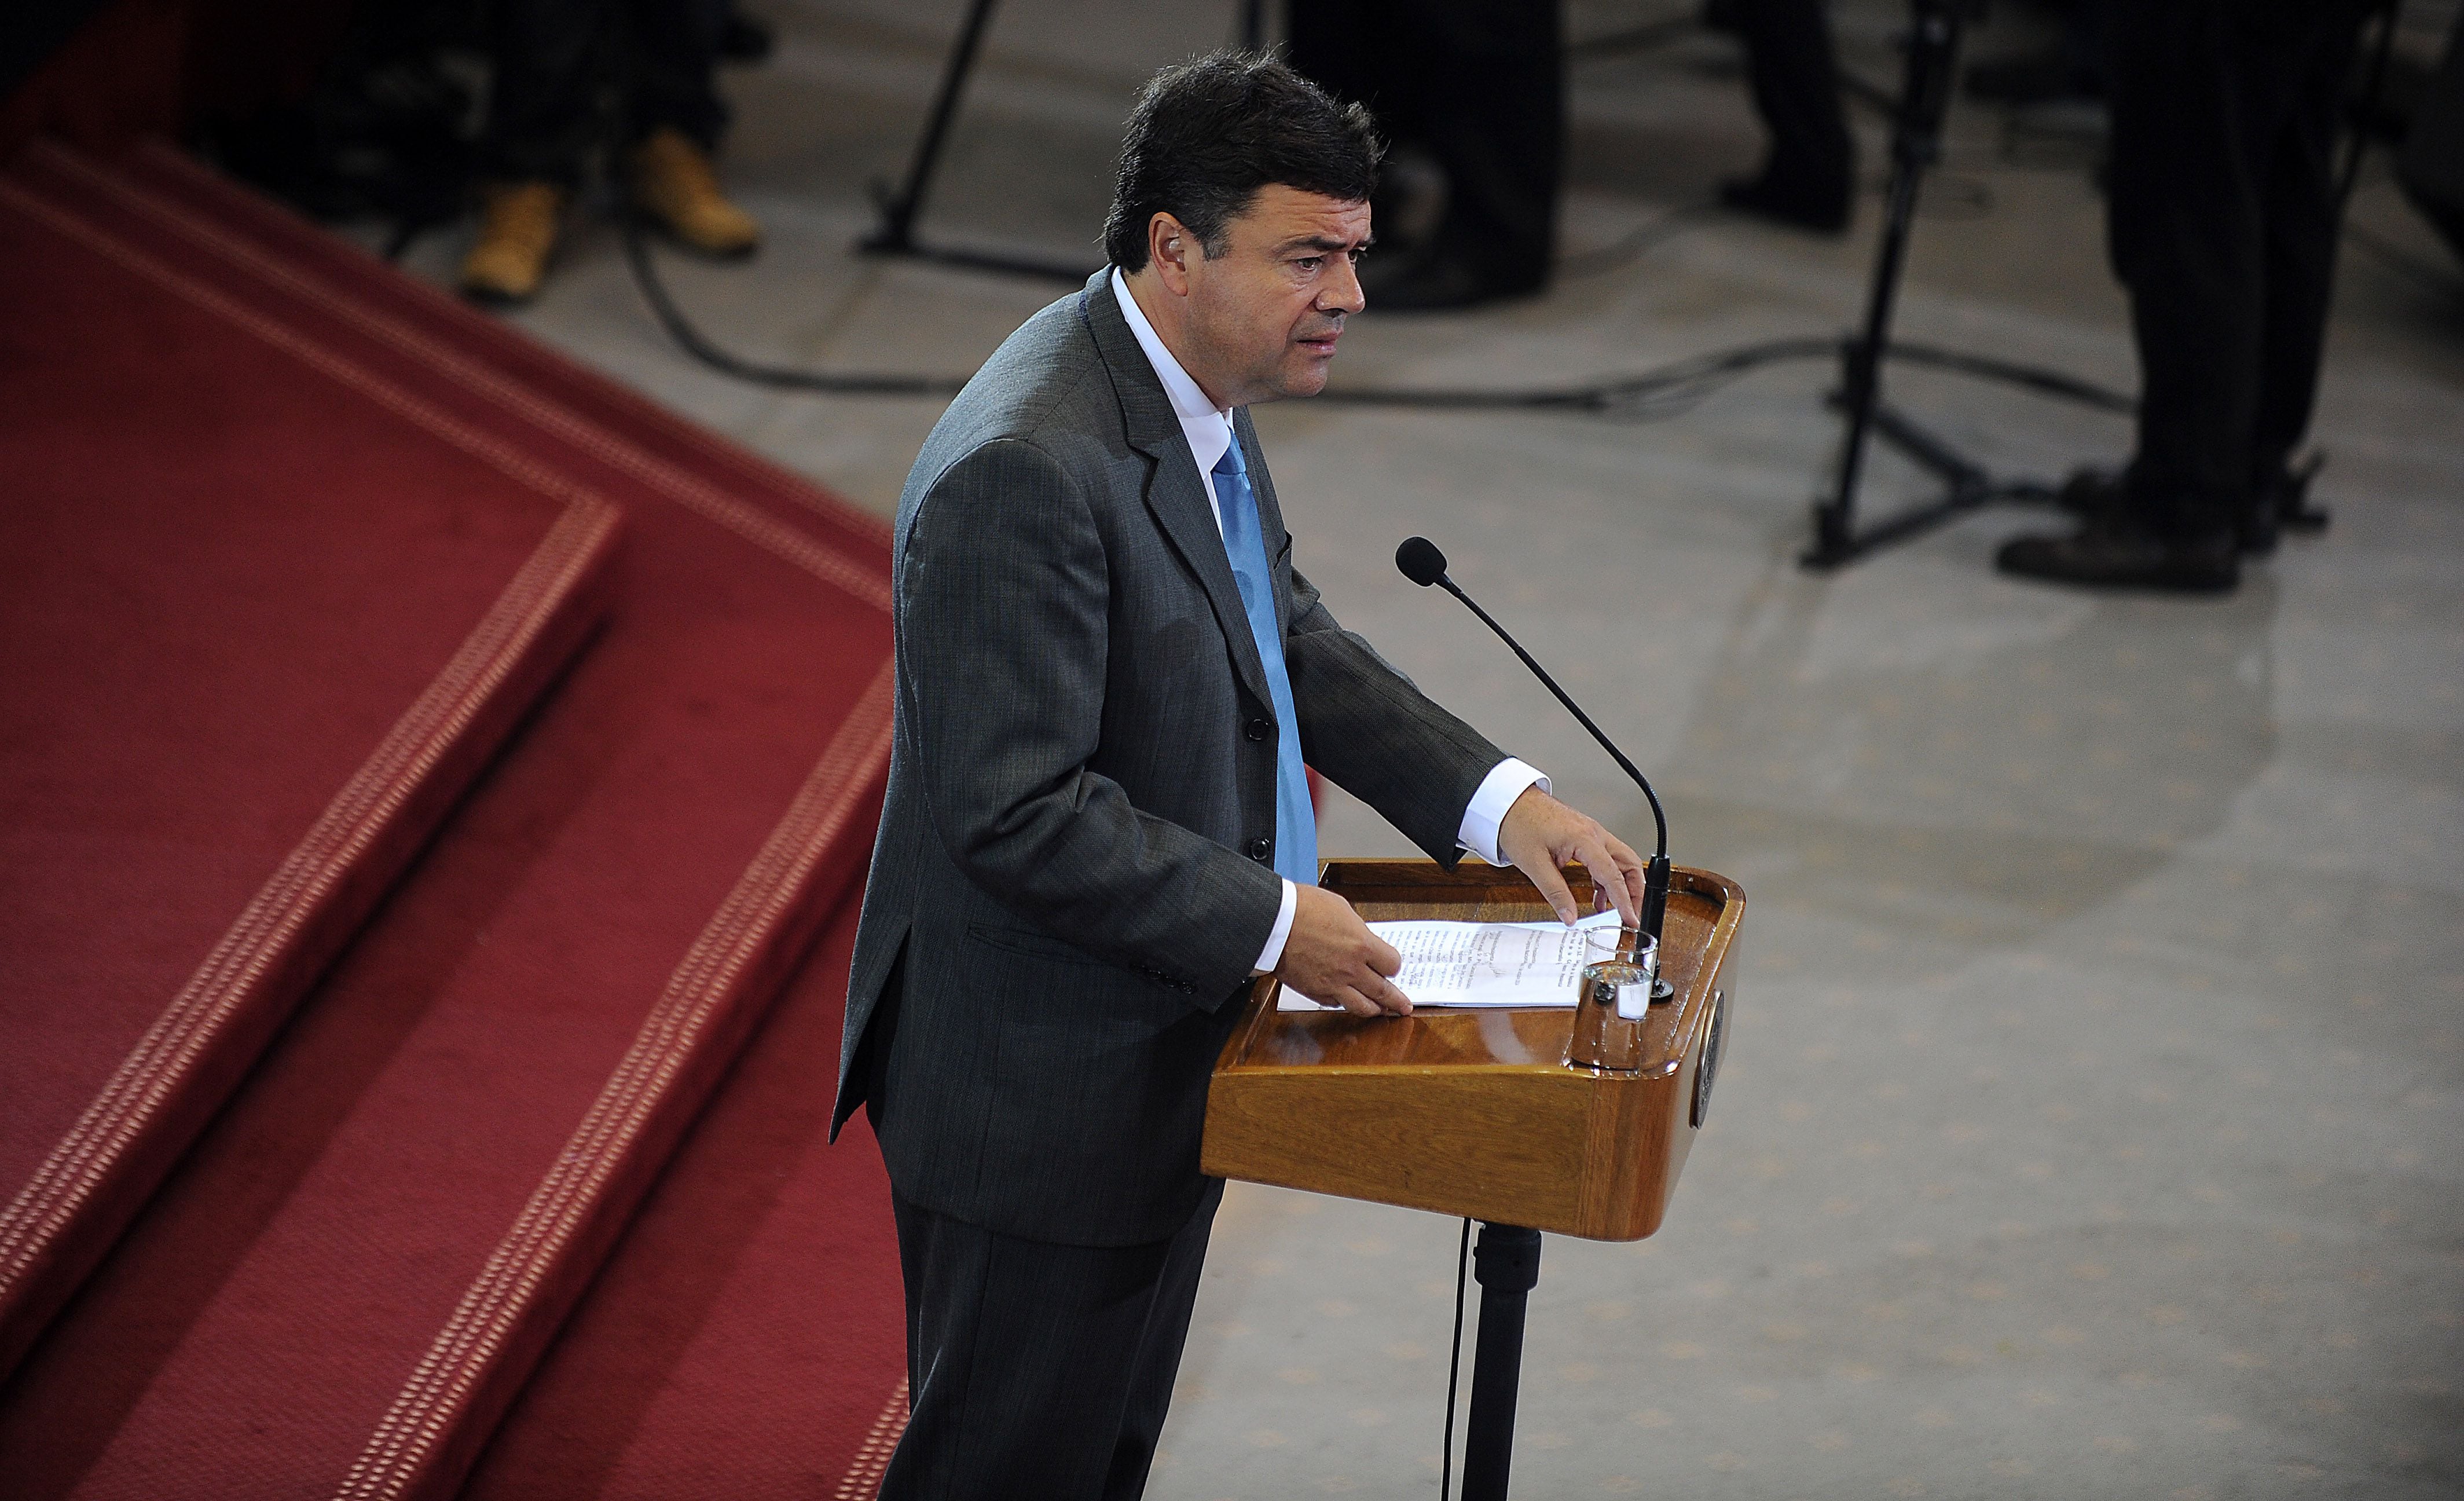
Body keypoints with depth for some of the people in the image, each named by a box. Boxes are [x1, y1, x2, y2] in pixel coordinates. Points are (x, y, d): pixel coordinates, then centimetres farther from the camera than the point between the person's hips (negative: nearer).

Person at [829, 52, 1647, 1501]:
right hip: (1040, 1098, -10)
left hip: (1160, 1053, 10)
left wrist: (1500, 798, 2)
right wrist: (1272, 924, -24)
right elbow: (1014, 812, -29)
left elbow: (1292, 644, 14)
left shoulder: (1201, 398, 2)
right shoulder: (1028, 468, -29)